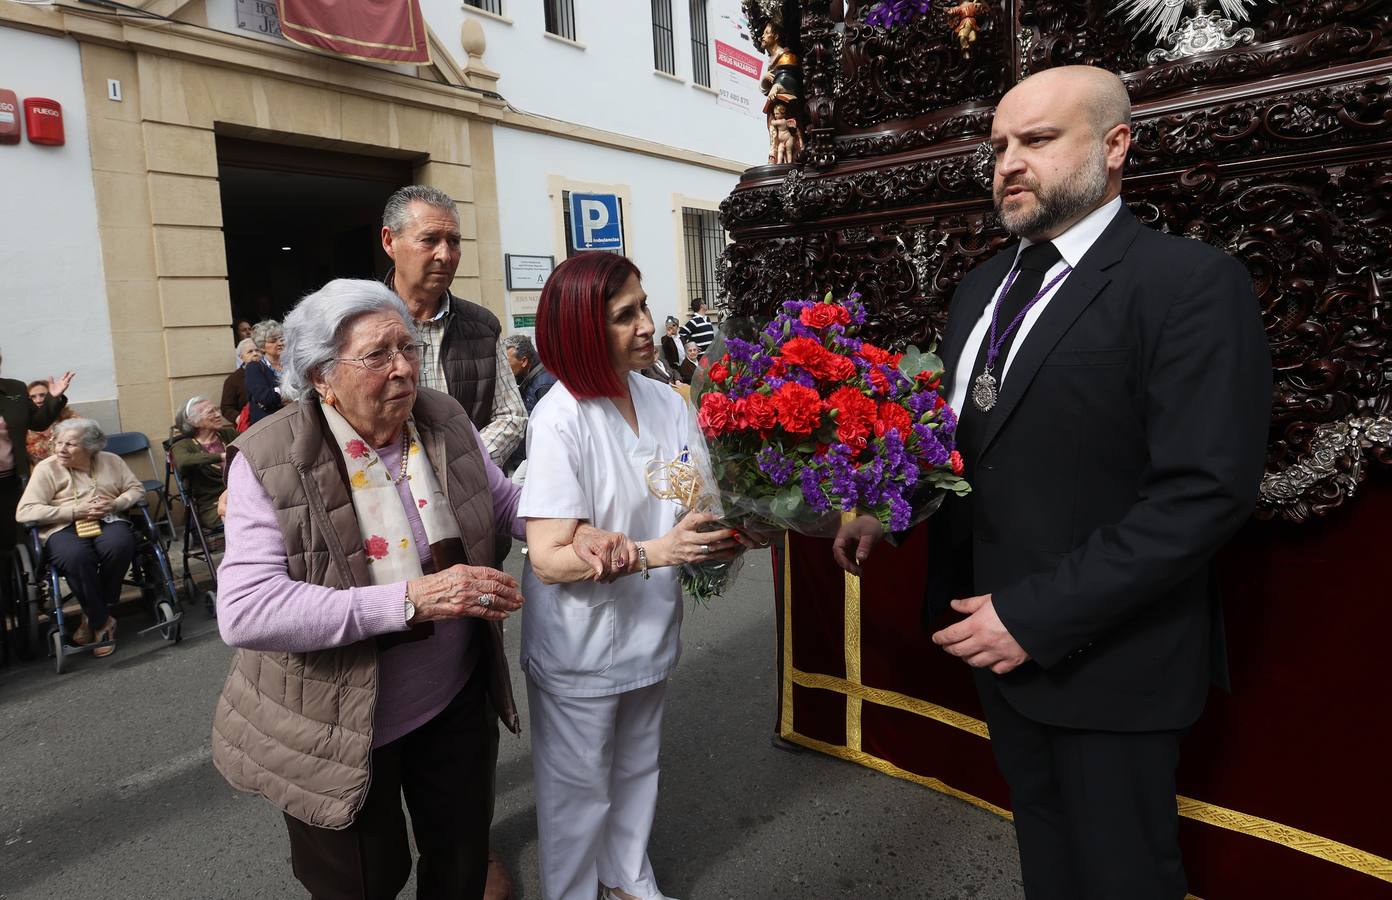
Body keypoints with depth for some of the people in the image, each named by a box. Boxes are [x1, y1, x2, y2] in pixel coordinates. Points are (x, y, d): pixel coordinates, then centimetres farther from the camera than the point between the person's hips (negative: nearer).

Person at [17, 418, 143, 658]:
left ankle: (94, 615, -11)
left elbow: (136, 488, 16)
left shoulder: (111, 461, 14)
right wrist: (76, 511, -14)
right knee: (76, 556, -37)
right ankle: (102, 622, -18)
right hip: (64, 528, -2)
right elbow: (25, 511, -4)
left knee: (120, 545, -34)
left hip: (106, 521, 2)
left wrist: (115, 504, -6)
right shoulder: (46, 468, 4)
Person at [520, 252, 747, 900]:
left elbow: (697, 506, 3)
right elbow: (548, 558, -23)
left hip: (649, 629, 6)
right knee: (579, 787, 16)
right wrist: (653, 552, -31)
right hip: (580, 646, -5)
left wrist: (720, 535, -19)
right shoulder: (560, 420, -21)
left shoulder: (666, 402, -4)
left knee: (637, 768, 25)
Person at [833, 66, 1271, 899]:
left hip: (1108, 653, -6)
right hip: (999, 633, 6)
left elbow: (1207, 491, -22)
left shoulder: (1192, 281, -15)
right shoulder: (983, 286, 9)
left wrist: (1039, 616, -22)